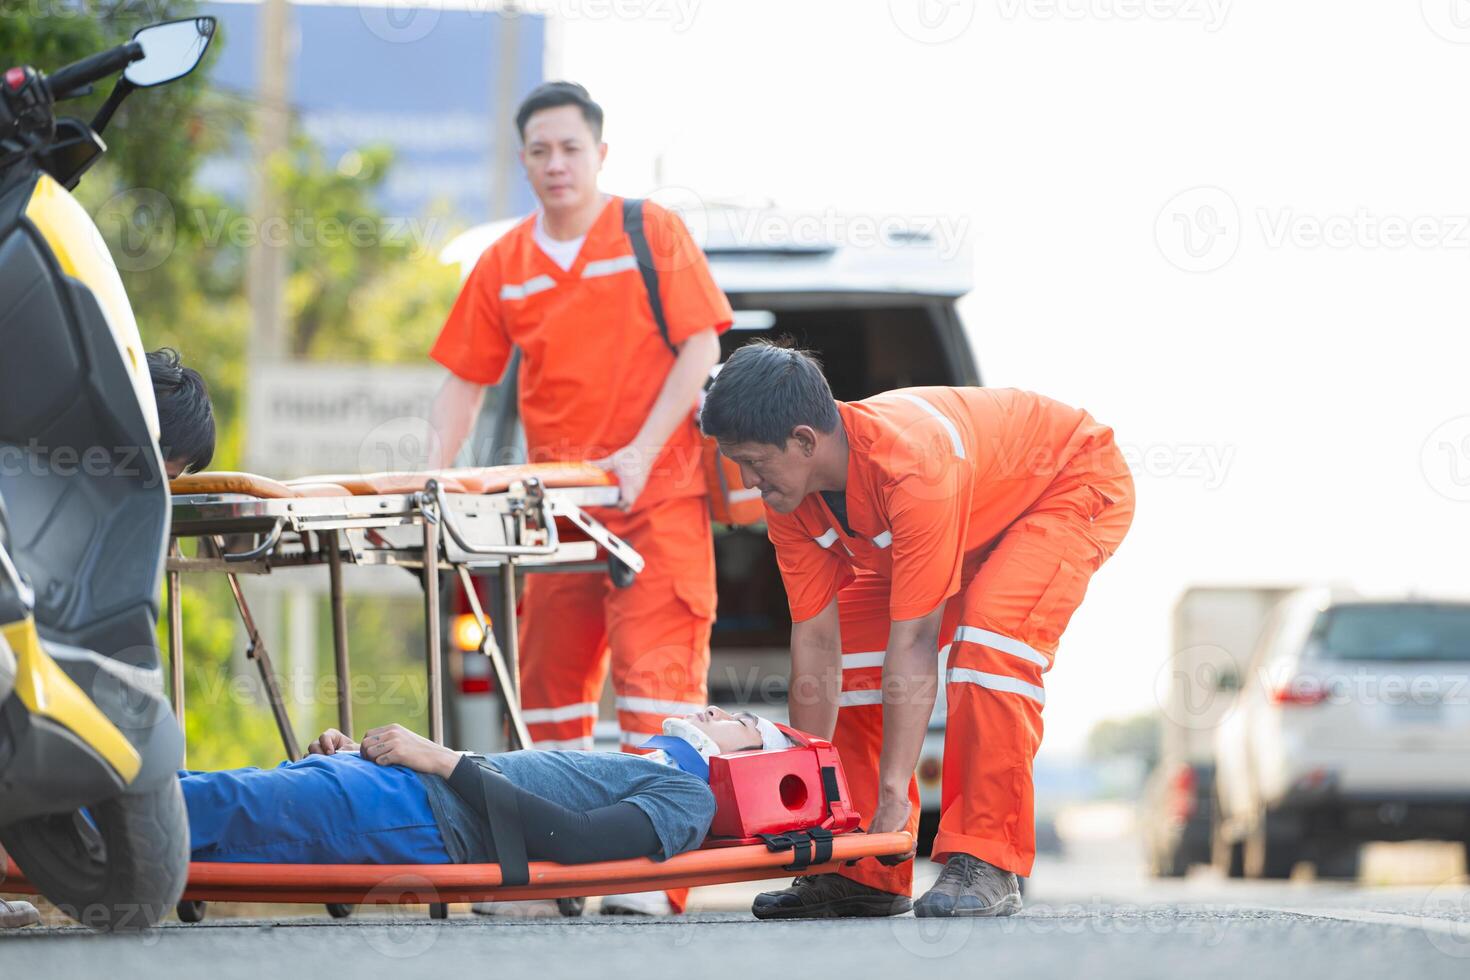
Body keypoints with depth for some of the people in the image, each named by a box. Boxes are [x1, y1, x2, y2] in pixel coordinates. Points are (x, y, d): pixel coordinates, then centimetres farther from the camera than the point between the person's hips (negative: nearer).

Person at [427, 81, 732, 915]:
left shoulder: (652, 232, 0)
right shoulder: (504, 266, 11)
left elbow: (701, 348, -5)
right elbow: (466, 381, 14)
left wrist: (641, 454, -15)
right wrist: (434, 475, -1)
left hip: (656, 494, -5)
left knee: (654, 670, -12)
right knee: (550, 681, 7)